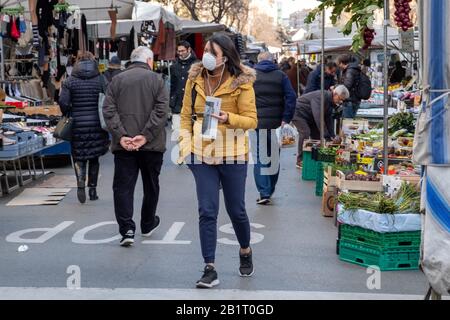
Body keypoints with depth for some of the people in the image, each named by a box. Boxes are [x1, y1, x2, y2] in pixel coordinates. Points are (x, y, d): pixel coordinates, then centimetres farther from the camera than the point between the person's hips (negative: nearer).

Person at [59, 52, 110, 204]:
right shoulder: (101, 80, -1)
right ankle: (92, 189, 17)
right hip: (97, 124, 1)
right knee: (94, 157, 13)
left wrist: (67, 115, 10)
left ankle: (80, 183, -14)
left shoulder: (70, 81, -2)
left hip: (77, 124, -1)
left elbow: (63, 102, -8)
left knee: (79, 157, 8)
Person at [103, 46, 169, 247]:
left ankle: (127, 230, -7)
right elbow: (161, 111, -11)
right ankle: (148, 225, 29)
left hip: (123, 144, 1)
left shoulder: (117, 80, 6)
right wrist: (146, 135, -13)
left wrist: (120, 136, -9)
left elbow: (109, 110, -3)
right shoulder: (156, 80, 0)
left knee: (123, 186, 3)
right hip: (152, 144, -1)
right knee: (151, 185, 16)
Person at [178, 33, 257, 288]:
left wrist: (229, 118, -25)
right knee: (207, 211, -1)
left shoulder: (241, 83, -8)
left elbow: (251, 120, -8)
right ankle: (210, 270, 5)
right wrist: (185, 143, -2)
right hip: (202, 153, 2)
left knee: (236, 210, 11)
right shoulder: (195, 79, 3)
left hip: (232, 154, -2)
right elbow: (186, 115, 9)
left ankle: (245, 252, 39)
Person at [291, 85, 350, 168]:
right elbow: (318, 117, -38)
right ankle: (300, 161, -18)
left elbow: (329, 119, 2)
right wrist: (326, 136, -39)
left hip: (309, 117, 10)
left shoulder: (330, 100, -1)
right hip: (298, 113, -10)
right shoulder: (321, 97, -32)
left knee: (316, 133, 5)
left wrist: (332, 136, -7)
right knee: (305, 133, -23)